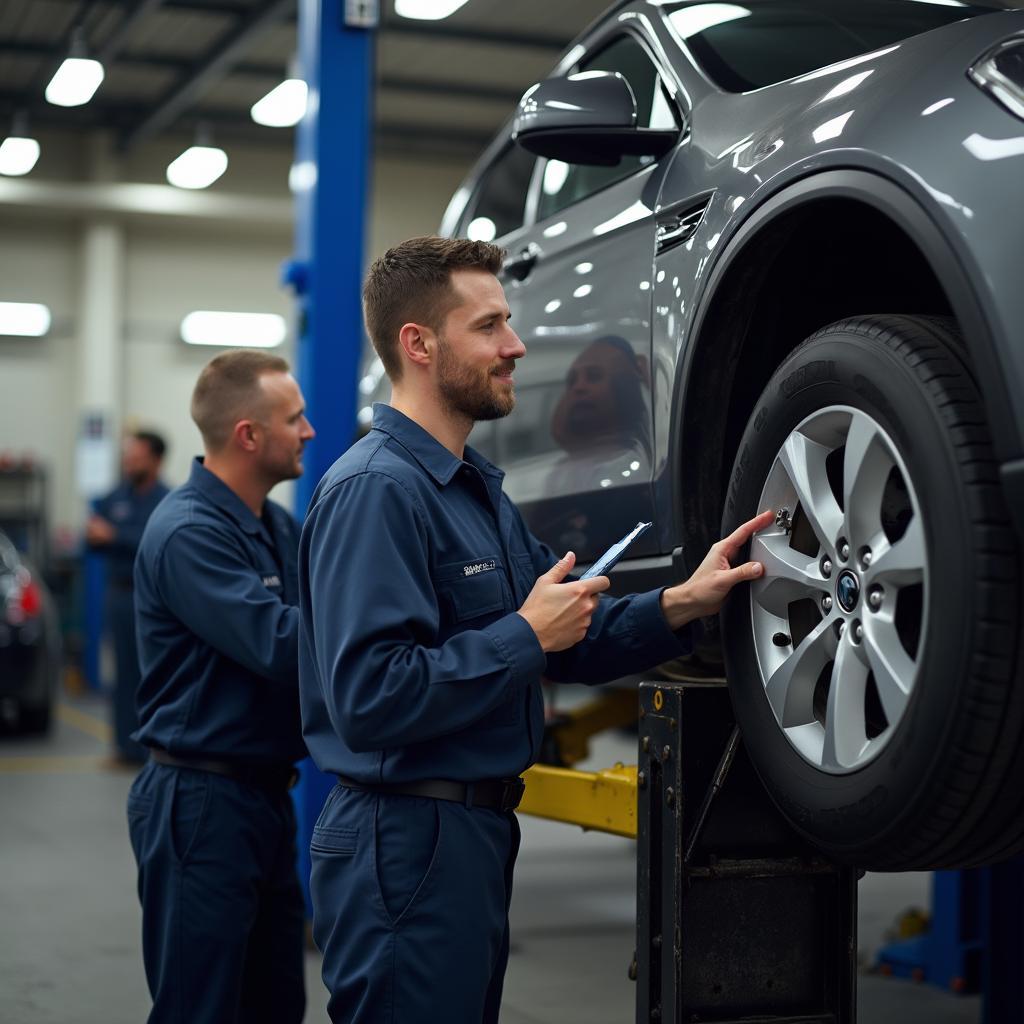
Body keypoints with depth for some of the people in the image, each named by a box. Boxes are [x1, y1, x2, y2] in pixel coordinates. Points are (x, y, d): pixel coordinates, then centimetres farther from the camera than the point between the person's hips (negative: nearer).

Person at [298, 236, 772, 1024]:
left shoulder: (474, 484, 14)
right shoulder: (376, 489, -18)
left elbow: (568, 644, 15)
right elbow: (368, 699, -28)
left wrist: (680, 605, -1)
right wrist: (525, 636, -20)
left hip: (475, 831, 10)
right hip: (409, 838, -10)